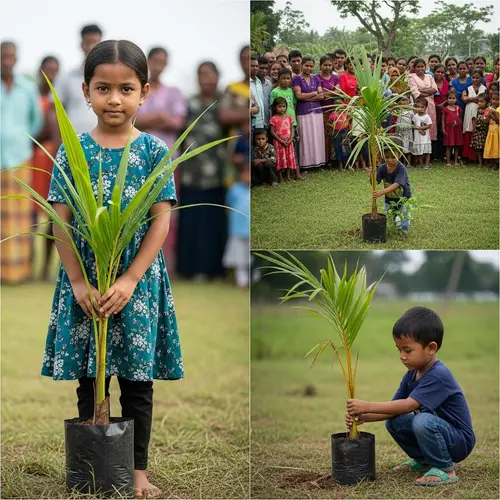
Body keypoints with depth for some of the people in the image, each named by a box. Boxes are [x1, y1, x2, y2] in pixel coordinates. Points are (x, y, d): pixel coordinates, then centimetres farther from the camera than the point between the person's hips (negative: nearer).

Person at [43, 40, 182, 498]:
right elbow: (61, 221, -2)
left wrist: (129, 281, -15)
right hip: (84, 283, 1)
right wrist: (78, 283, -11)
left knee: (137, 383, 7)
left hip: (138, 282, -1)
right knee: (89, 382, 9)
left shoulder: (154, 151, -3)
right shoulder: (72, 152, 0)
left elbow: (161, 221, -6)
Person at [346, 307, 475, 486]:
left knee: (423, 421, -34)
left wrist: (367, 406, -32)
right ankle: (423, 461, 14)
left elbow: (408, 405, -33)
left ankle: (445, 470, -14)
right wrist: (363, 417, -16)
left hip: (459, 442, -9)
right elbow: (393, 407, 1)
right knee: (393, 422, -3)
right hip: (434, 430, 9)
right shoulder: (412, 375, 3)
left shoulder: (438, 375, -26)